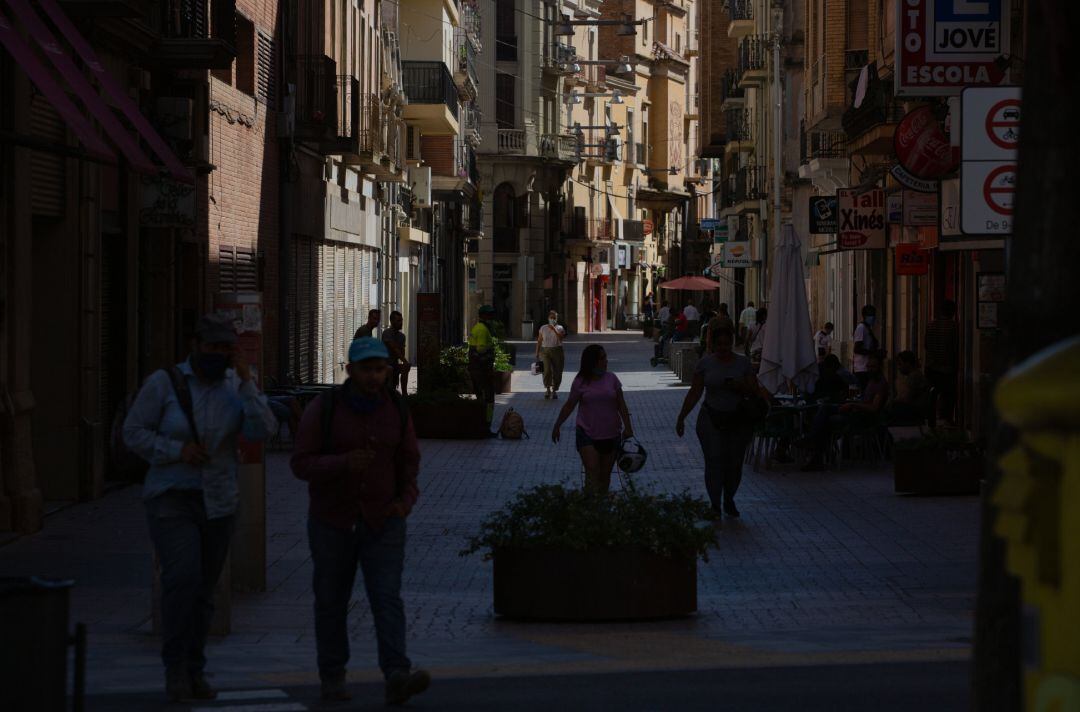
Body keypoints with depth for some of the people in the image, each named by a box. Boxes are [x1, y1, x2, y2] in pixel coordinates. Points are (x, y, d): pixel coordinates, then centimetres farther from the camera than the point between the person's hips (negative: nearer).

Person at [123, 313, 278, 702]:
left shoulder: (235, 386, 1)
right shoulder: (164, 383, -8)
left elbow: (263, 431, -12)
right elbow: (134, 433, -7)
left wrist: (247, 382, -18)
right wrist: (177, 450, -20)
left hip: (218, 503, 4)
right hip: (171, 498, -4)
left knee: (203, 590, 8)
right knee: (182, 576, -21)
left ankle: (194, 671, 20)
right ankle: (175, 666, -9)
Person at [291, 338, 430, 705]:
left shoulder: (396, 408, -3)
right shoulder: (323, 409, -12)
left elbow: (408, 460, 8)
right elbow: (302, 464, -13)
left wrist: (406, 500, -10)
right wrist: (344, 463, -30)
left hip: (382, 521, 1)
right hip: (332, 519, -1)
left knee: (387, 598, -12)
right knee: (332, 600, 9)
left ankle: (397, 678, -24)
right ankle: (332, 678, 23)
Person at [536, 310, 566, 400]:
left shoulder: (559, 328, 5)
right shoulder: (543, 328, 10)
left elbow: (561, 338, -14)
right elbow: (539, 341, 13)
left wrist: (554, 329, -23)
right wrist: (537, 353, 8)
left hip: (557, 351, 0)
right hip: (545, 351, 0)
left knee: (557, 372, 1)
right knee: (547, 370, -16)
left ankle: (554, 390, 15)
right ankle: (547, 389, -3)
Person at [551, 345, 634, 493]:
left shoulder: (611, 378, 3)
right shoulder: (581, 381, -4)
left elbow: (621, 405, 4)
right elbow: (569, 406, 4)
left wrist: (627, 427, -2)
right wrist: (557, 426, 5)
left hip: (610, 435, 3)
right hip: (587, 434, -3)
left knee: (605, 474, 9)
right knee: (592, 472, -13)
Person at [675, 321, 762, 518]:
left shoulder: (743, 362, 2)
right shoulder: (705, 363, 1)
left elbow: (755, 391, 2)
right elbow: (694, 393, 5)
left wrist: (740, 387, -18)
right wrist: (681, 418, 4)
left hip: (738, 420, 1)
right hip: (712, 419, -1)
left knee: (735, 463, 5)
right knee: (714, 462, -10)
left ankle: (729, 500, 26)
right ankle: (715, 504, -3)